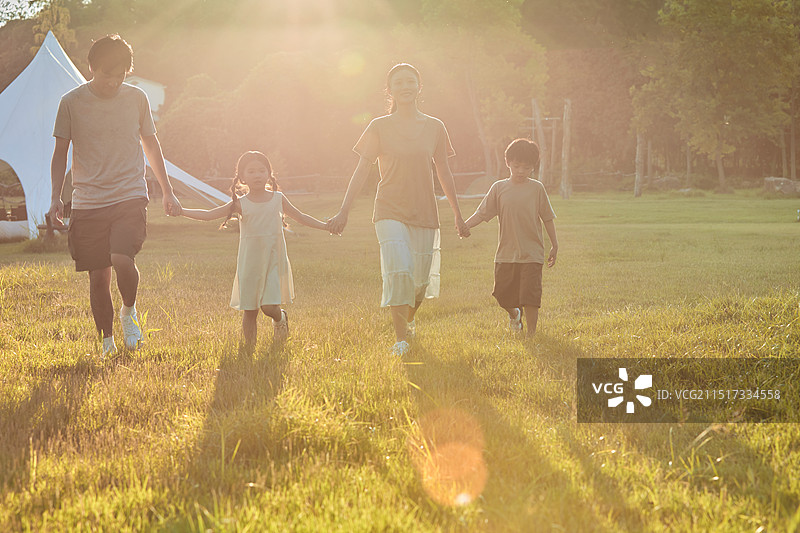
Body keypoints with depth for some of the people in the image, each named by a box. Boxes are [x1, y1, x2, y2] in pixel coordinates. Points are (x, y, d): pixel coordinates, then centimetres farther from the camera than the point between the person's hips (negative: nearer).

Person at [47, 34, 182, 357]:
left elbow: (151, 145, 16)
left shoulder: (137, 98, 4)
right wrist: (55, 197, -6)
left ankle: (129, 312, 8)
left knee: (122, 260, -22)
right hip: (88, 203, 0)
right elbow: (60, 153, 5)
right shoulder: (71, 102, -1)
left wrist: (167, 192, 17)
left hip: (130, 196, 0)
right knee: (98, 276, 1)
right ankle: (107, 341, 17)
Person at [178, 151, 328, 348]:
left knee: (269, 307, -10)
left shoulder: (278, 199, 4)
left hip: (273, 261, 0)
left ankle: (280, 318, 23)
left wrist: (326, 226, 12)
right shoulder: (240, 204, 0)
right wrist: (181, 211, -15)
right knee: (249, 310, 2)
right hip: (249, 263, 0)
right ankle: (249, 347, 14)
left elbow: (300, 217, 17)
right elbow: (208, 214, -4)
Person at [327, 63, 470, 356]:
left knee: (421, 279, 5)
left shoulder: (434, 128, 6)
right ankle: (401, 339, -12)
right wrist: (343, 211, -8)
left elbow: (444, 174, 12)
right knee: (399, 271, -19)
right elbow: (361, 170, -2)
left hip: (424, 212, 2)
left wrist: (458, 216, 14)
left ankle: (409, 318, 37)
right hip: (390, 211, -2)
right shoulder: (379, 127, 0)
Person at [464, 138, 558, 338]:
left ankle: (531, 332, 3)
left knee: (530, 296, -8)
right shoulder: (499, 188, 4)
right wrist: (465, 225, -12)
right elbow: (482, 213, 4)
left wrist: (555, 245, 7)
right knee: (503, 295, 7)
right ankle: (514, 313, 39)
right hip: (506, 253, 2)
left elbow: (547, 218, 6)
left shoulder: (537, 188, 0)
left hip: (532, 254, -2)